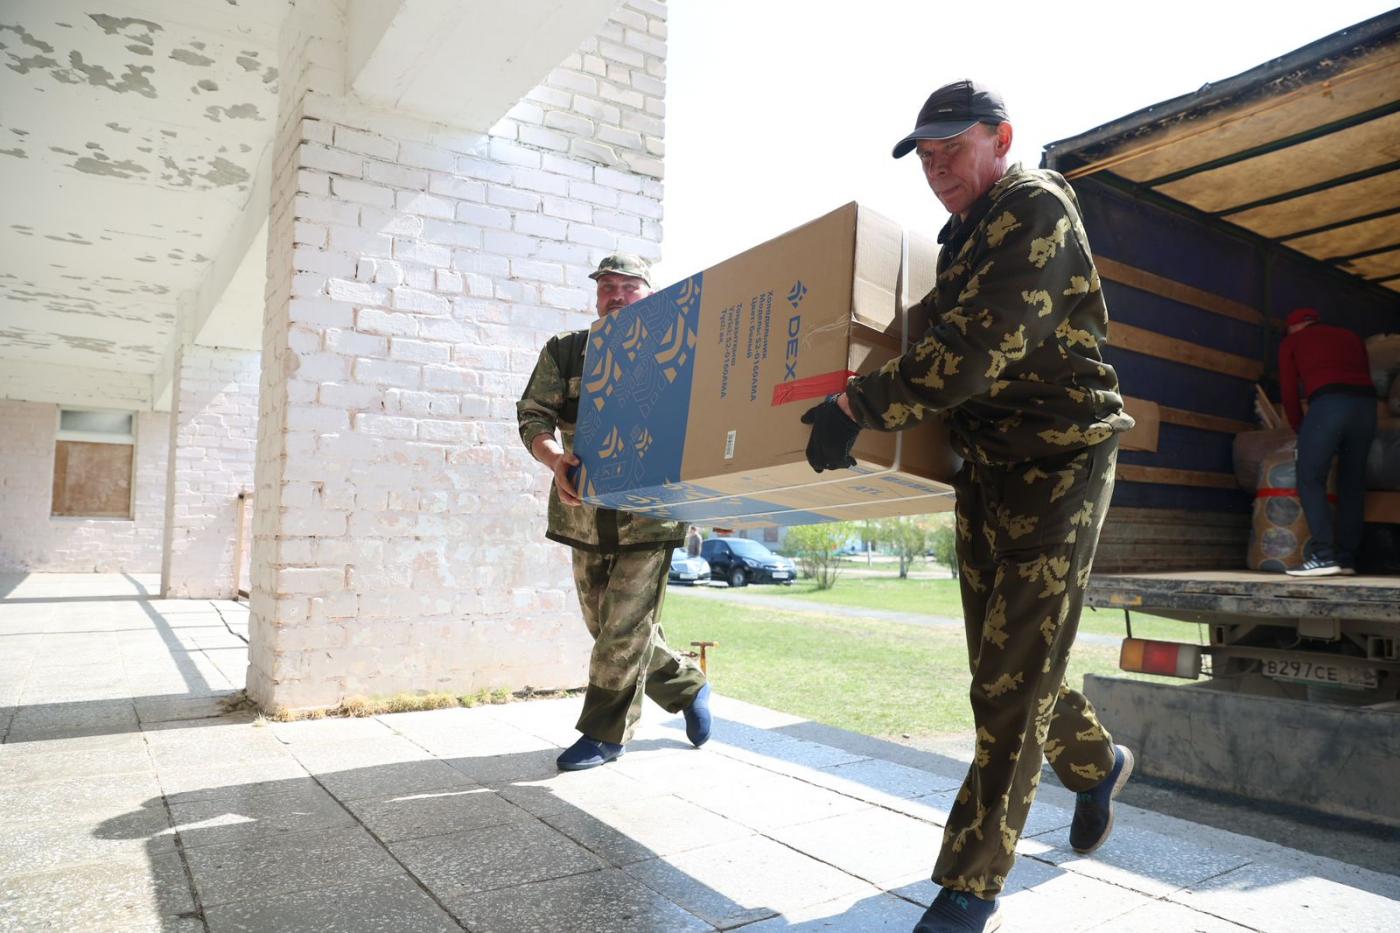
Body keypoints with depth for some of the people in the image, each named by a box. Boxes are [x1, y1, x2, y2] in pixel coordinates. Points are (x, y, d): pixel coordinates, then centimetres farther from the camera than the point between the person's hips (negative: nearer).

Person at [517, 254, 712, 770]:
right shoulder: (564, 351, 8)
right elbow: (534, 415, 2)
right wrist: (555, 459, -19)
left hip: (648, 512, -4)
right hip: (586, 511, 4)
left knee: (626, 626, -3)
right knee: (607, 626, 12)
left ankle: (605, 733, 16)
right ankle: (688, 686, 34)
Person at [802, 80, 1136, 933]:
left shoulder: (1037, 208, -12)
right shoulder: (961, 239, 16)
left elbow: (978, 347, -26)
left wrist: (859, 406, -29)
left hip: (1059, 463, -8)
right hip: (984, 468, 8)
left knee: (1012, 680, -6)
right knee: (1002, 663, 15)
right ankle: (1096, 762, 42)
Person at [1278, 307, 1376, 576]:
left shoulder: (1291, 342, 18)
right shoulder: (1352, 337, 31)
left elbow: (1289, 394, 14)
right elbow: (1362, 378, 25)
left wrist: (1300, 429, 26)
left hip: (1328, 404, -5)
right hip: (1366, 404, 5)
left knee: (1310, 481, -4)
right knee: (1352, 484, 11)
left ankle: (1324, 556, -15)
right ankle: (1346, 557, 11)